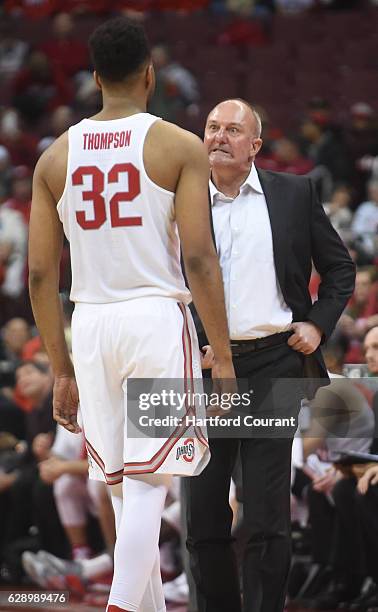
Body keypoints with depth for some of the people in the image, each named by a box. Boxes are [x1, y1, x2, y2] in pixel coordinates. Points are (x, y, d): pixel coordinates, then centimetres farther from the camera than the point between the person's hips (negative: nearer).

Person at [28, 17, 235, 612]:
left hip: (91, 322, 4)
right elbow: (200, 260, -9)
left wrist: (62, 370, 15)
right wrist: (224, 360, -5)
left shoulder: (57, 157, 8)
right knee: (146, 485, -6)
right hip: (158, 316, -4)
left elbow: (40, 276, 8)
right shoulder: (180, 147, -3)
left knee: (125, 487, 14)